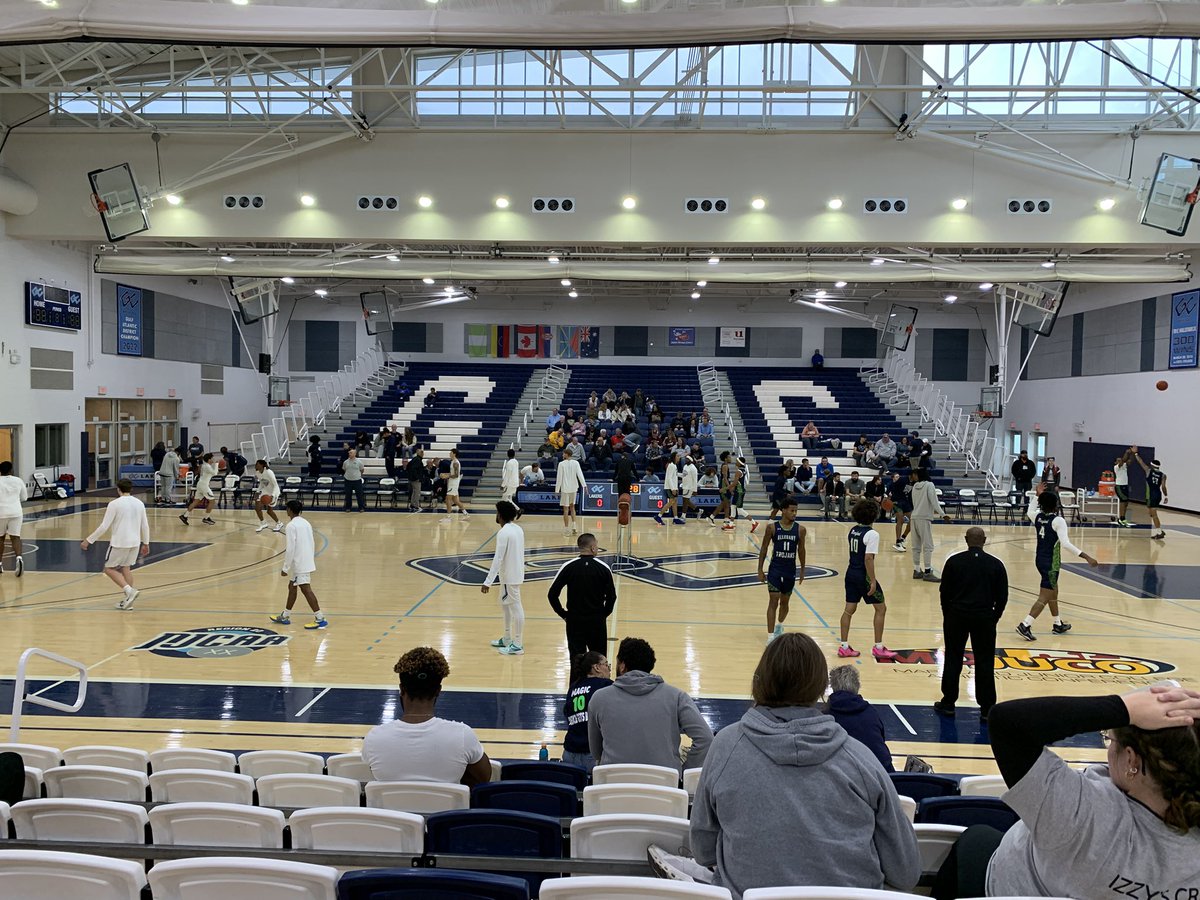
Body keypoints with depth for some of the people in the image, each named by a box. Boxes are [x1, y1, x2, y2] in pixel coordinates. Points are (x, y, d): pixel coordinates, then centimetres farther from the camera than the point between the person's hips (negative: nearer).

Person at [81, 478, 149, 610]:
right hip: (135, 542, 5)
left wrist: (88, 540, -5)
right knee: (126, 568, 16)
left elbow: (104, 526, -13)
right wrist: (146, 543, 20)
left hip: (119, 542, -5)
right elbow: (145, 526, 9)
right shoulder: (139, 503, 5)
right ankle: (128, 600, 14)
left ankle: (129, 590, -10)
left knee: (109, 569, 8)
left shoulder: (114, 504, -11)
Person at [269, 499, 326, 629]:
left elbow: (291, 549, -17)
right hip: (308, 561, 9)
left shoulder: (291, 526, -14)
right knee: (292, 586, 19)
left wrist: (285, 568, -12)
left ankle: (320, 619, -11)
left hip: (299, 564, -9)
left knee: (306, 589, -8)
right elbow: (312, 544, 16)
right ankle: (285, 616, 30)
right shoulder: (306, 523, 11)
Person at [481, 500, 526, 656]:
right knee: (505, 604, 21)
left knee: (516, 608, -1)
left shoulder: (503, 533, -20)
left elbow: (498, 559, -22)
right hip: (515, 573, 9)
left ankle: (517, 645, 8)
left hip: (510, 576, -9)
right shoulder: (518, 529, 6)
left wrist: (488, 582, -21)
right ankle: (507, 639, 31)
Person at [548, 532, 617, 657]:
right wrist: (604, 614, 11)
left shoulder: (568, 567, -6)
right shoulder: (603, 568, -6)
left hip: (574, 620, 0)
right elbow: (611, 596, -3)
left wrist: (563, 614, 5)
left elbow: (552, 595, -5)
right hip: (597, 621, 0)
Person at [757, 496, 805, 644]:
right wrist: (760, 570, -3)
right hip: (775, 569, -3)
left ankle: (779, 625, 44)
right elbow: (764, 548, -2)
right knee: (773, 602, -6)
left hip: (791, 571, 3)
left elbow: (801, 550, 9)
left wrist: (802, 570, 13)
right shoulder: (772, 527, -9)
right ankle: (770, 636, -5)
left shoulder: (800, 529, -4)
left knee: (785, 602, 17)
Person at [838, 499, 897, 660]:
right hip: (863, 576, -7)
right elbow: (868, 559, -21)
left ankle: (844, 646, 13)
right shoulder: (872, 534, -17)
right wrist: (873, 581, -19)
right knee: (881, 608, 7)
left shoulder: (853, 531, 6)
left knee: (849, 609, 10)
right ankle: (878, 648, 11)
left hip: (851, 573, 7)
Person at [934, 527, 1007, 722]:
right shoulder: (996, 564, -2)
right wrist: (993, 618, 14)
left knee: (953, 660, 9)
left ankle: (948, 703, 17)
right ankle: (987, 709, 9)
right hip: (984, 618, 0)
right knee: (985, 664, 6)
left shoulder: (954, 561, -4)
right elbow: (1002, 597, 2)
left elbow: (944, 592, 0)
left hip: (957, 616, 0)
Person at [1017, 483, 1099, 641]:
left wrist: (1037, 494, 31)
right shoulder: (1058, 521, -19)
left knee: (1053, 592, 24)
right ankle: (1025, 625, -13)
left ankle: (1058, 625, 36)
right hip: (1051, 562, -8)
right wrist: (1087, 557, -28)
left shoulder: (1037, 516, 0)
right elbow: (1066, 544, -27)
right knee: (1044, 597, -5)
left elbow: (1029, 511, 27)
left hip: (1039, 559, 8)